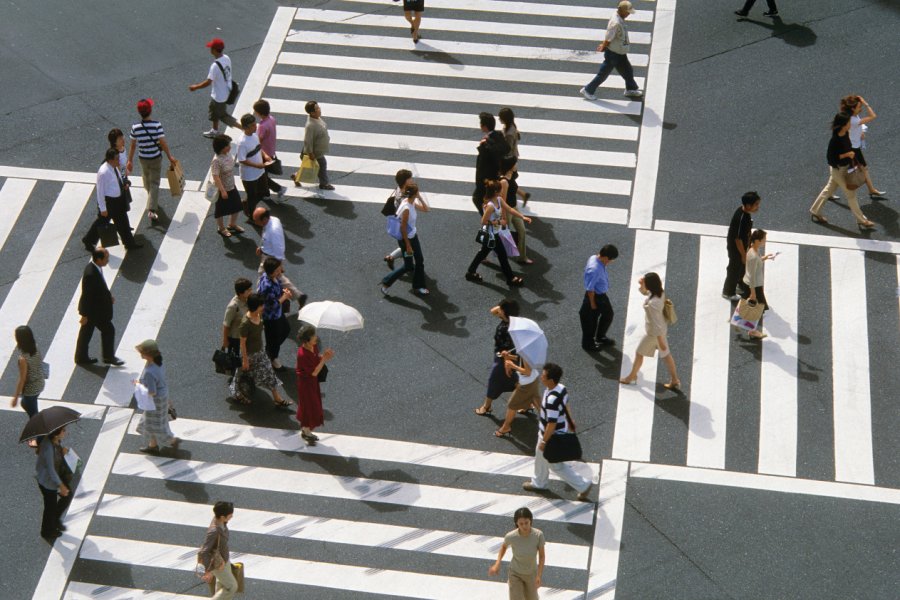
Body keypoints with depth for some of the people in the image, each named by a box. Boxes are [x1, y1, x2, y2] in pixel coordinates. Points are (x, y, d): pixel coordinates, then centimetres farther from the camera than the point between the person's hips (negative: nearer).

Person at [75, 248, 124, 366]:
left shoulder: (94, 268, -2)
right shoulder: (90, 274, -32)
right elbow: (87, 295, -26)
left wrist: (108, 296, 12)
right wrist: (85, 315, -20)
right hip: (94, 310, -10)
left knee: (86, 332, 19)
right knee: (108, 330, 5)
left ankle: (81, 357, 31)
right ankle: (108, 357, 20)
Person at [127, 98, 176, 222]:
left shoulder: (135, 127, -13)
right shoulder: (157, 125, -21)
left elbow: (132, 145, -5)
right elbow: (163, 142, -19)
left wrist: (130, 161, 5)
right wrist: (170, 157, -8)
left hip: (143, 158, 3)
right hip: (156, 158, -3)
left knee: (146, 180, 26)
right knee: (154, 183, 5)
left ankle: (152, 201, 49)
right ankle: (151, 209, -5)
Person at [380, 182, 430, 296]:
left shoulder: (412, 203, -4)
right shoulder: (406, 208, -30)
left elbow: (425, 209, 9)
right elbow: (403, 228, -25)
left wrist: (420, 197, -6)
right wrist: (408, 245, -20)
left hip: (413, 236, 9)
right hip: (405, 239, -9)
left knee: (420, 261, 16)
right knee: (408, 266, 4)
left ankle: (418, 287, 30)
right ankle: (386, 283, 18)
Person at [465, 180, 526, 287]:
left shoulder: (499, 200, -5)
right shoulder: (490, 206, -32)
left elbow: (509, 209, 3)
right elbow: (484, 222, -26)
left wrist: (523, 217, -2)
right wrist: (498, 222, -19)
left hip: (493, 234, 9)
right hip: (491, 235, -9)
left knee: (483, 253, 23)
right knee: (502, 255, 5)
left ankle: (471, 272, 37)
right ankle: (510, 278, 18)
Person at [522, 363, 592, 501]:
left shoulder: (552, 399, -38)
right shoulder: (561, 388, -10)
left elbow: (552, 424, -31)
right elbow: (565, 406, 9)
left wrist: (544, 441, -19)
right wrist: (568, 421, 26)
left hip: (552, 436, -9)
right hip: (560, 430, 9)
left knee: (556, 465, 11)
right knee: (540, 457, 28)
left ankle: (583, 485, 22)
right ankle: (539, 483, 50)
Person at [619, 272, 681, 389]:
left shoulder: (652, 303, -37)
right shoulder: (660, 292, -11)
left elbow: (656, 324, -30)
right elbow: (644, 292, 10)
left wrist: (661, 342, -22)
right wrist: (641, 285, -13)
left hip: (654, 333, -8)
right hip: (662, 329, 8)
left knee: (639, 353, 17)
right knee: (666, 354, 21)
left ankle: (632, 376, 38)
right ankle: (675, 380, 31)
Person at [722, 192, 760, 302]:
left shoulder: (744, 211, -9)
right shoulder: (741, 218, -38)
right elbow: (738, 239, -29)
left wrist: (748, 244, 20)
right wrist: (743, 255, -20)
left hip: (743, 244, 9)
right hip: (736, 247, -9)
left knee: (744, 265, 30)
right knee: (734, 269, 12)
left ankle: (742, 283, 56)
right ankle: (728, 292, 33)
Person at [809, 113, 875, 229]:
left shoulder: (845, 134, -5)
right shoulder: (835, 140, -31)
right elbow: (830, 157, -26)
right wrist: (847, 154, -27)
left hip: (845, 167, 9)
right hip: (838, 169, -9)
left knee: (829, 189, 22)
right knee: (850, 194, 2)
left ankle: (815, 211, 38)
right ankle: (862, 221, 13)